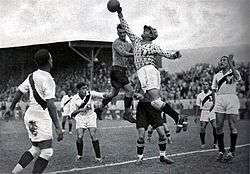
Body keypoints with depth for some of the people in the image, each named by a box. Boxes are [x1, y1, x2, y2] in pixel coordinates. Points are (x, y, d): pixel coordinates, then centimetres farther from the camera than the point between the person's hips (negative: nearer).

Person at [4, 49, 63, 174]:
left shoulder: (32, 76, 8)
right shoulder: (48, 79, -17)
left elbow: (19, 92, 17)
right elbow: (50, 105, -24)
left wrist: (11, 108, 31)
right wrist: (58, 127, -26)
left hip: (30, 116, 9)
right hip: (41, 118, -9)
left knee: (35, 149, 19)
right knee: (47, 152, -3)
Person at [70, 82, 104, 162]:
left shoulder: (90, 94, -11)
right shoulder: (74, 99, -9)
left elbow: (99, 94, -28)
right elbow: (72, 114, -6)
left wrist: (104, 96, -50)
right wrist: (80, 110, -23)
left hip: (90, 117, 0)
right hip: (80, 118, 0)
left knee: (93, 135, -15)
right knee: (79, 137, -12)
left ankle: (98, 156, -6)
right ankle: (79, 155, 13)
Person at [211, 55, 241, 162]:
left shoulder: (233, 72, 5)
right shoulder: (217, 76, 19)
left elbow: (237, 78, -19)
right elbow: (213, 90, 21)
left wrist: (231, 64, -23)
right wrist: (214, 102, 9)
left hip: (231, 99, -4)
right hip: (219, 100, 4)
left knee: (233, 127, -4)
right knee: (219, 127, 0)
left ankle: (232, 151, 3)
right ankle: (221, 151, 10)